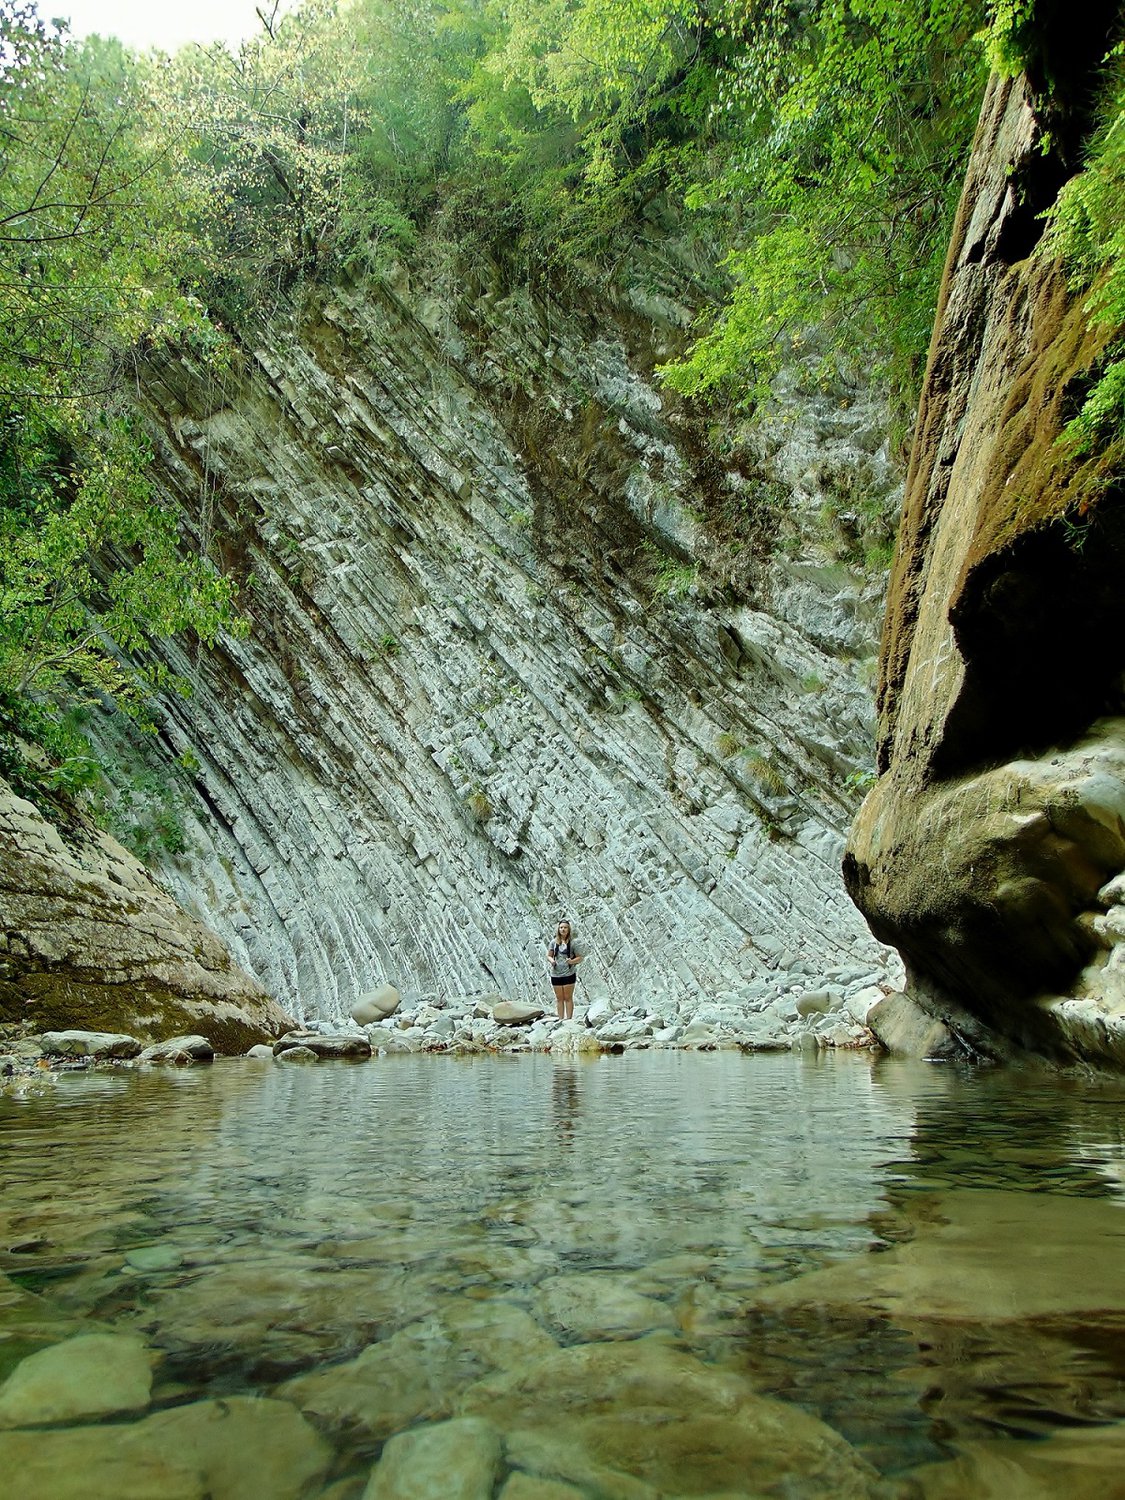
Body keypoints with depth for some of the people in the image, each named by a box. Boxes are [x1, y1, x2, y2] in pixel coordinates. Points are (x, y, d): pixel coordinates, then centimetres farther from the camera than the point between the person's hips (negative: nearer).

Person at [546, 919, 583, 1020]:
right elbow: (548, 956, 10)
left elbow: (580, 958, 1)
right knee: (559, 999, 10)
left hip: (568, 974, -2)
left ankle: (569, 1019, 7)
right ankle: (560, 1020, 17)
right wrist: (551, 960, -13)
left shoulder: (572, 943, -3)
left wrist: (572, 961, -18)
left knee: (568, 998, 2)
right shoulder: (553, 942, 3)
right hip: (555, 974, 3)